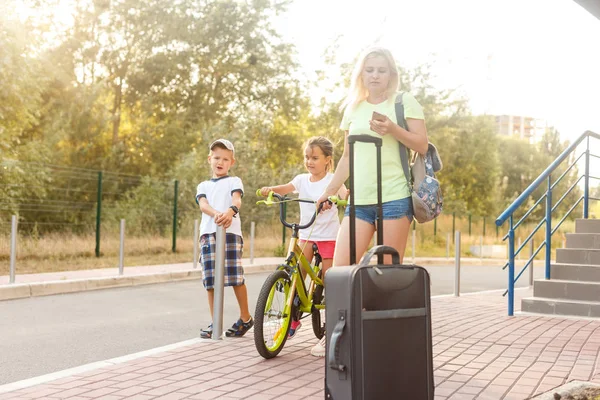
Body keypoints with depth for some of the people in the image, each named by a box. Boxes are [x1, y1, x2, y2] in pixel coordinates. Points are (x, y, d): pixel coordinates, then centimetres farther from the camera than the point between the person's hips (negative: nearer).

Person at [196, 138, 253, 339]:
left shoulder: (234, 181, 13)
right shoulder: (203, 186, 21)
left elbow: (237, 198, -9)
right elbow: (202, 204, 0)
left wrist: (230, 210, -34)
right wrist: (216, 214, -24)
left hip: (230, 232, -3)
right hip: (208, 233, 3)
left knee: (236, 277, -7)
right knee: (210, 280, 2)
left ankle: (245, 318, 11)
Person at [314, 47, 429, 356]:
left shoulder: (404, 102, 5)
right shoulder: (353, 108, 16)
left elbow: (422, 146, -1)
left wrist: (393, 129, -16)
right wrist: (329, 192, 17)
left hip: (394, 197, -4)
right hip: (359, 199, 4)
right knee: (339, 268, -4)